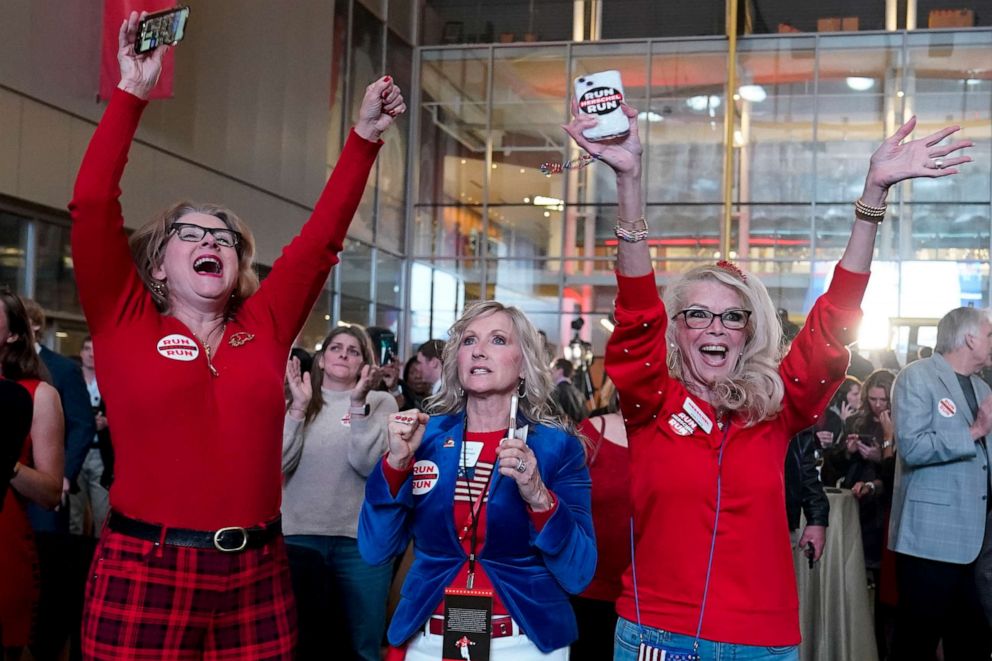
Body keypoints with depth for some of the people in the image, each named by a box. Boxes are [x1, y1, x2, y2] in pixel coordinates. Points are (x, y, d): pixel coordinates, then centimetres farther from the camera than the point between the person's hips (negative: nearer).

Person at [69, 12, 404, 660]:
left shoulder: (264, 328, 9)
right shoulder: (126, 324, 2)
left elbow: (322, 236, 8)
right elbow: (94, 207, -6)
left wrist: (365, 136, 5)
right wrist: (133, 93, -8)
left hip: (257, 576, 3)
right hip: (144, 575, -3)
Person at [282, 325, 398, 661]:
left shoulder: (381, 402, 2)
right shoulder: (298, 402, 8)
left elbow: (370, 464, -12)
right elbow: (280, 464, -4)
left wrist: (358, 403, -18)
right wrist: (299, 406, -12)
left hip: (361, 538, -2)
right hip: (300, 534, 2)